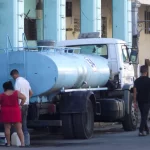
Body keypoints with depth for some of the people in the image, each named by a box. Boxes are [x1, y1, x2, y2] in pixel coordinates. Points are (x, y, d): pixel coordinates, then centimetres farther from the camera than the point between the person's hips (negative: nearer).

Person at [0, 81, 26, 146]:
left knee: (7, 128, 6)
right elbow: (24, 98, -9)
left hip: (6, 113, 0)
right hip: (15, 112, 0)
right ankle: (22, 143, -7)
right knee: (19, 128, 2)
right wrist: (20, 105, -1)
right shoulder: (16, 93, -1)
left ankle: (8, 143, 4)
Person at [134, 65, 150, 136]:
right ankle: (141, 131, -16)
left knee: (143, 116, 16)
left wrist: (135, 101, 5)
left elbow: (135, 92, 1)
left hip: (140, 101, 4)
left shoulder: (137, 81, 2)